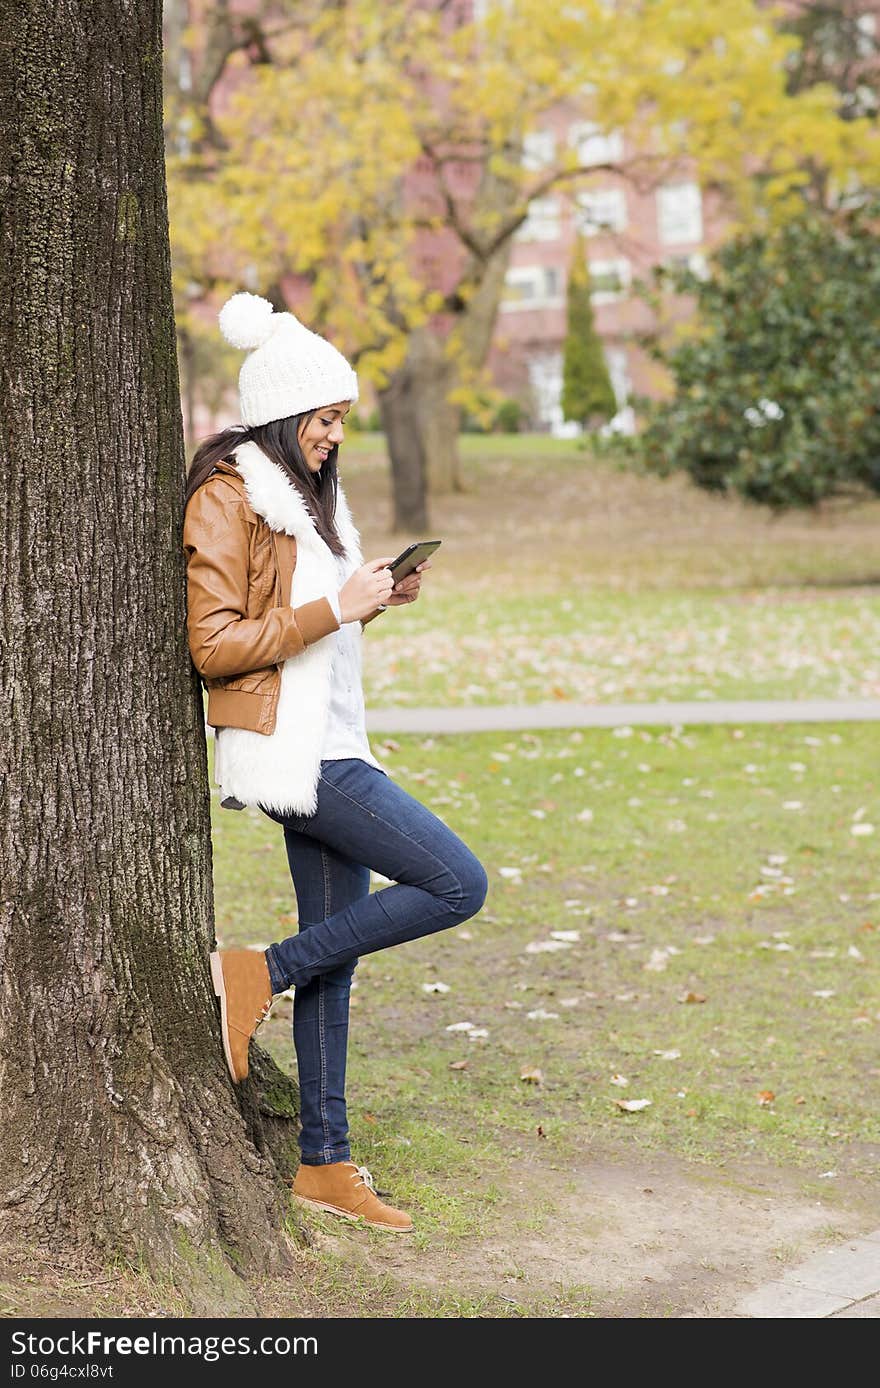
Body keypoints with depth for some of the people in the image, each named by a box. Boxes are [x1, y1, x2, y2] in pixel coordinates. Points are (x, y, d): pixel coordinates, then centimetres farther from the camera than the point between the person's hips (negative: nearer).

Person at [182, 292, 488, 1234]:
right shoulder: (229, 497, -11)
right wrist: (334, 609, -19)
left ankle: (325, 1163, 16)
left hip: (330, 742, 9)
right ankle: (258, 977, -4)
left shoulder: (302, 492, 18)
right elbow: (214, 644, -17)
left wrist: (375, 598, 7)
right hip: (290, 749, -9)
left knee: (335, 953, 9)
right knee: (457, 885, -13)